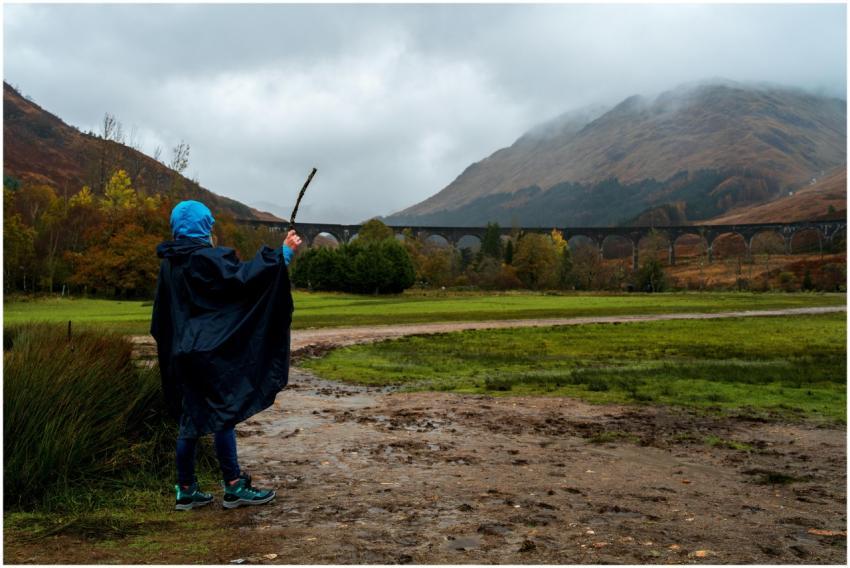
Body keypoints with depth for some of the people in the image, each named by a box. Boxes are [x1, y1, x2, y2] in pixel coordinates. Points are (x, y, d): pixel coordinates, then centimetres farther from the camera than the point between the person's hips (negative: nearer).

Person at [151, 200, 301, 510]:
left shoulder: (170, 262, 12)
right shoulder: (207, 258, -13)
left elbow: (162, 314, 19)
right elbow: (244, 277, -23)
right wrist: (283, 253, -17)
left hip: (183, 351, 8)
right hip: (211, 351, -8)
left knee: (190, 418, 12)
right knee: (225, 415, -1)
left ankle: (186, 490, 17)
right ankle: (234, 487, 5)